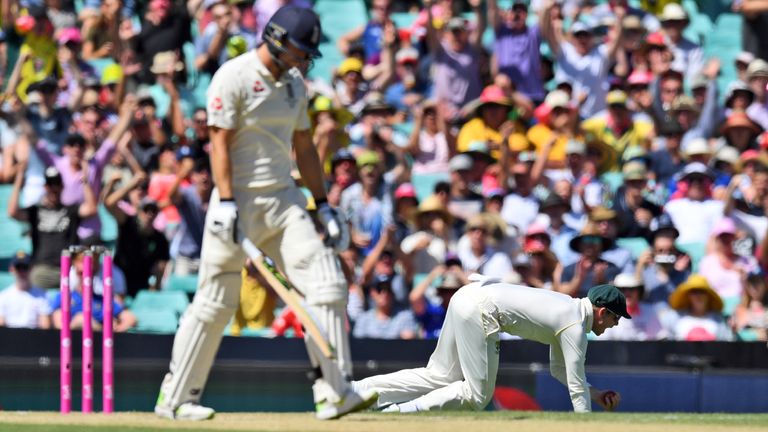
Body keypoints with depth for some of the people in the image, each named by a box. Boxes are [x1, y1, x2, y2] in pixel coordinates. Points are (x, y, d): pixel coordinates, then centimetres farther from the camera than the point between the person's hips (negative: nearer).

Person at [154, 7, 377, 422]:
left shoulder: (294, 84, 13)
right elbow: (219, 142, -14)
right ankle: (174, 399, 10)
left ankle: (334, 394, -8)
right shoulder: (234, 76, -9)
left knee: (327, 285, -7)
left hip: (284, 200, 7)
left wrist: (323, 205, 15)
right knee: (216, 303, -1)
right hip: (240, 200, -7)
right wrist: (225, 204, -22)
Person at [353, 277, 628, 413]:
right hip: (479, 310, -9)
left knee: (440, 377, 15)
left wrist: (596, 394, 24)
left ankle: (356, 391, 8)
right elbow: (576, 385, -8)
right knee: (477, 396, -3)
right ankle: (398, 412, -10)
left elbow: (560, 369, 31)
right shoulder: (575, 327, -7)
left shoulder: (569, 307, 21)